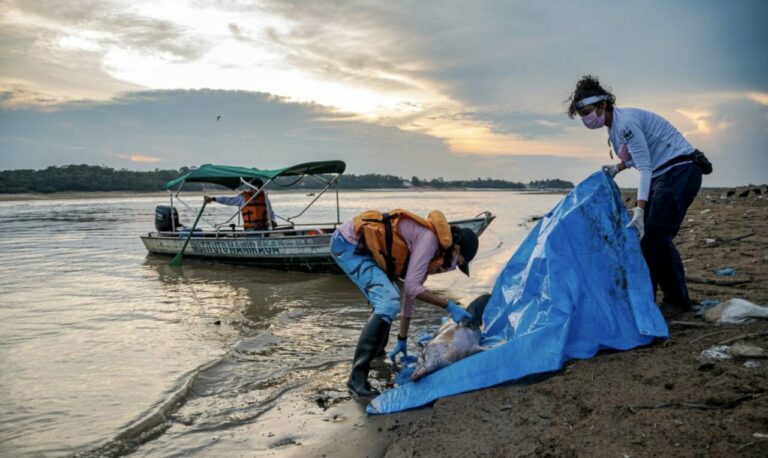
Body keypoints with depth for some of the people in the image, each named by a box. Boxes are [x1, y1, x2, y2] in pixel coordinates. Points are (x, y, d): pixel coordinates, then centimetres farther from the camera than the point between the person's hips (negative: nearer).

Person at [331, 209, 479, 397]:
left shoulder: (431, 245, 14)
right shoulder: (430, 238, -15)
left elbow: (410, 293, 19)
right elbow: (411, 287, -21)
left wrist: (402, 339, 22)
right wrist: (449, 305, -13)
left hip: (356, 245, 11)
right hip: (348, 244, -11)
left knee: (387, 299, 25)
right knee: (389, 303, -20)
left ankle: (375, 351, 41)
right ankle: (357, 377, -16)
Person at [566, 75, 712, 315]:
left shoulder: (626, 122, -21)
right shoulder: (614, 125, 8)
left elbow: (644, 167, -26)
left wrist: (639, 209, -31)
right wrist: (618, 167, 5)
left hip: (681, 171, -10)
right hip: (662, 175, 10)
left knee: (656, 234, -12)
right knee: (641, 233, 7)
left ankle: (678, 300, 1)